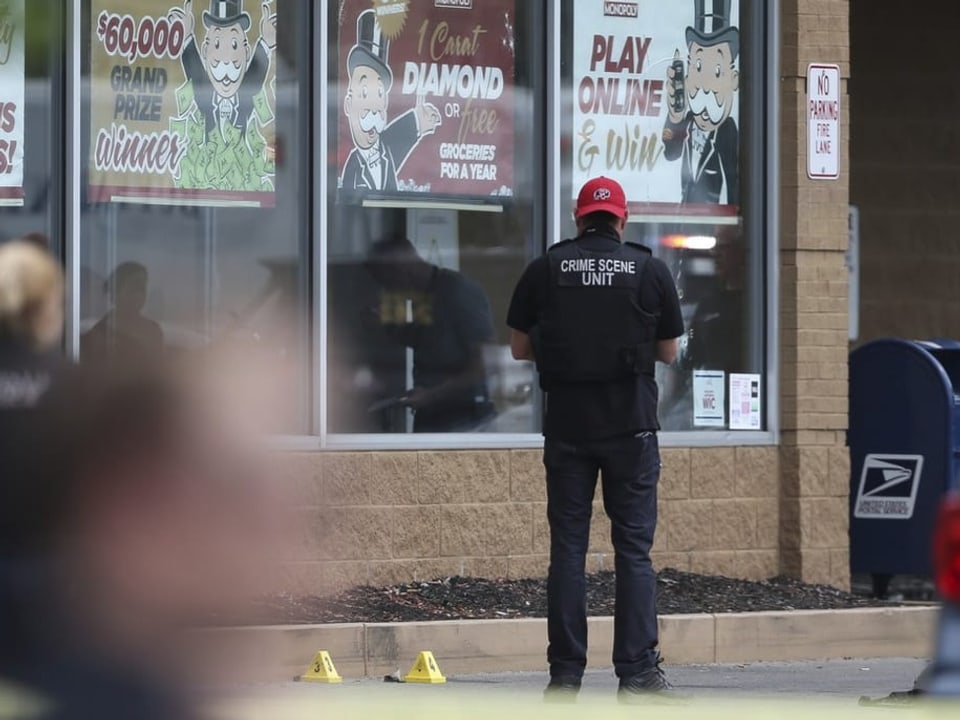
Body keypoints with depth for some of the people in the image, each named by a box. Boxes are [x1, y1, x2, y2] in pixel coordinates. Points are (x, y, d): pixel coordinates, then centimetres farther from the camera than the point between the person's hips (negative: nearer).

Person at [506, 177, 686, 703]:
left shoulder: (546, 269, 2)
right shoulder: (650, 270, 1)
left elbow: (519, 348, 7)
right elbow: (668, 352, 8)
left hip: (567, 423, 1)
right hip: (630, 423, -1)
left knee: (568, 545, 5)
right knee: (634, 546, 1)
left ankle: (565, 674, 4)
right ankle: (637, 670, -4)